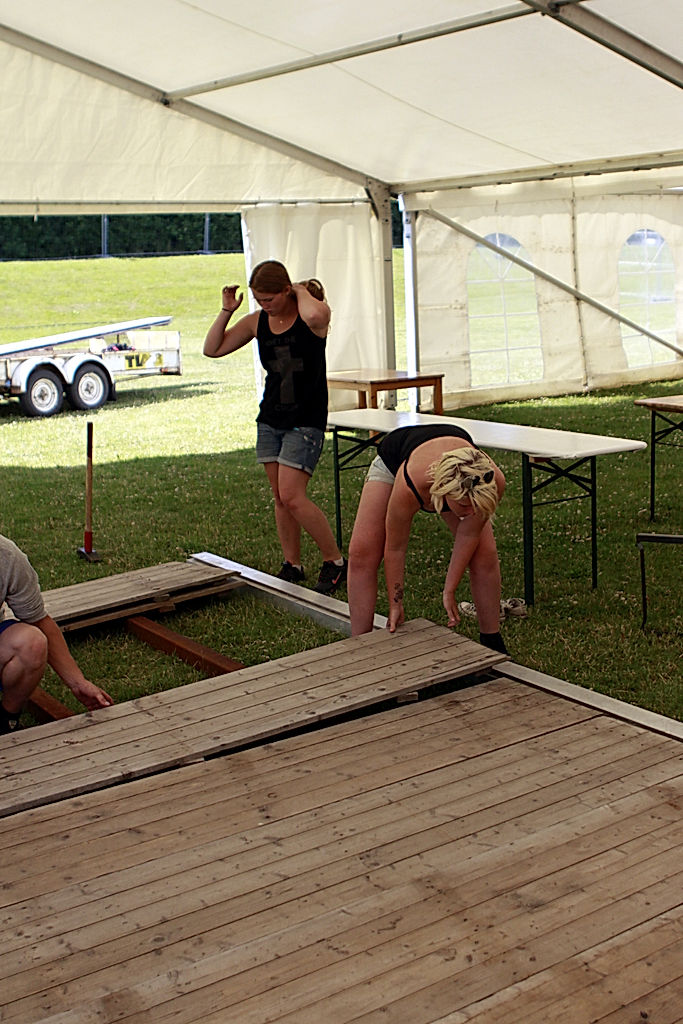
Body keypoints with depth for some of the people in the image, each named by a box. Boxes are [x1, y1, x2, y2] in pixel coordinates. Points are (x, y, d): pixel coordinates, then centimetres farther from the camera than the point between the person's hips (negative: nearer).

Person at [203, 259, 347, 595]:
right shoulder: (257, 321, 5)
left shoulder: (313, 315, -11)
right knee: (280, 498, 8)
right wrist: (226, 311, -3)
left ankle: (334, 561, 1)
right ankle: (292, 565, 20)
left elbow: (315, 316, -39)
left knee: (292, 497, -14)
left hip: (306, 421, -6)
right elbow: (212, 349, 9)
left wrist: (302, 291, -18)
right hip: (270, 419, 6)